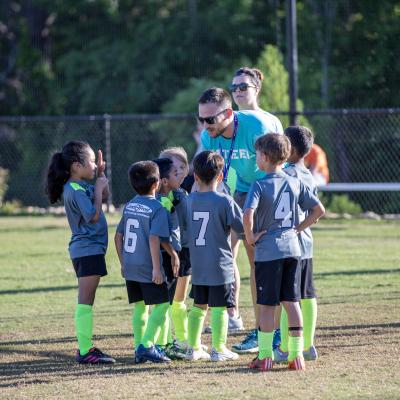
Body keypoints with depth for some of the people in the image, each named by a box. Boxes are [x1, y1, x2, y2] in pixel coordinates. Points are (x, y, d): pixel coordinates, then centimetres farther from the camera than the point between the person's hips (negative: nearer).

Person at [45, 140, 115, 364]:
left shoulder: (82, 186, 13)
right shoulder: (75, 190, -17)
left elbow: (104, 196, 27)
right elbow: (93, 215, -22)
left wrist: (101, 174, 13)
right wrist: (99, 188, -13)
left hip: (86, 249, 10)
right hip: (88, 249, -10)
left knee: (86, 301, 15)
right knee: (86, 301, -10)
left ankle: (86, 346, 21)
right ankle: (85, 352, -11)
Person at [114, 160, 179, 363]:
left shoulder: (129, 206, 9)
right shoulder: (157, 209, -12)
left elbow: (118, 236, 13)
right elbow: (154, 238, -20)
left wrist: (123, 262, 20)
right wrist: (157, 268, -18)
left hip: (129, 268, 7)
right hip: (147, 268, -7)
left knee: (139, 307, 13)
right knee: (161, 304, 1)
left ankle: (139, 349, 13)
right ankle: (147, 346, -10)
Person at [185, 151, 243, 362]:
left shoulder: (189, 200, 2)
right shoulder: (224, 201, -13)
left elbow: (184, 229, 11)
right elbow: (243, 226, -9)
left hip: (197, 265, 5)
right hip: (220, 265, -5)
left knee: (198, 305, 15)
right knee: (219, 307, 0)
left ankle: (193, 347, 18)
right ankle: (218, 348, -1)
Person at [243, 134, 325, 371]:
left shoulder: (259, 186, -10)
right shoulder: (296, 184, 5)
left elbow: (248, 214, -25)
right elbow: (319, 210, 7)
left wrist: (250, 237, -10)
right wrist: (299, 228, 11)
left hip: (268, 252, -4)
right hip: (292, 249, 4)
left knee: (267, 305, 2)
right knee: (292, 302, 8)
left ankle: (265, 356, 5)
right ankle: (296, 354, 7)